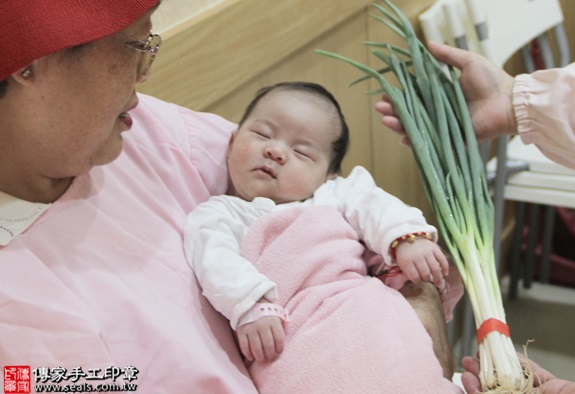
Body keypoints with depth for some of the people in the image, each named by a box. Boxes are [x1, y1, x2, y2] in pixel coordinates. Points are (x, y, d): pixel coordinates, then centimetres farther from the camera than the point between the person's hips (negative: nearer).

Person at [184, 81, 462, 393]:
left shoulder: (333, 196, 27)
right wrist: (251, 306, -20)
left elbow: (374, 206, 14)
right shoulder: (219, 213, 17)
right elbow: (215, 262, -1)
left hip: (363, 307, 3)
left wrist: (407, 238, -8)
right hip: (286, 334, -3)